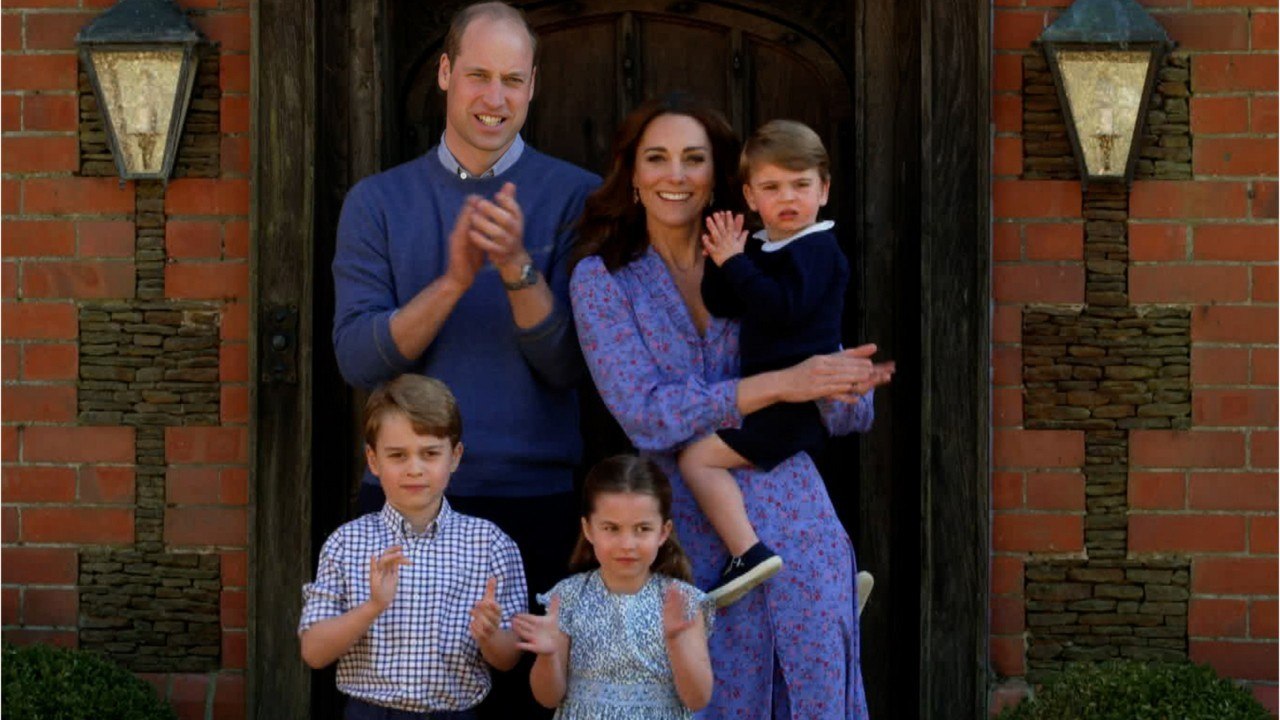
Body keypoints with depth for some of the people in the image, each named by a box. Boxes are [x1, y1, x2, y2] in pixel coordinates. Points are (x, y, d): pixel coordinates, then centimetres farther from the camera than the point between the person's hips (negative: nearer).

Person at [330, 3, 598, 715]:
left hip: (535, 502, -1)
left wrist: (517, 267, -21)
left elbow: (567, 366, -6)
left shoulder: (575, 196, 1)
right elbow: (358, 358, -5)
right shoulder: (378, 202, 6)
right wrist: (454, 280, -18)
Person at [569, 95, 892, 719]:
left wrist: (851, 383, -17)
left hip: (796, 527, 2)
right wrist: (782, 384, -19)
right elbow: (644, 414, -12)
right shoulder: (602, 280, 2)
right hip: (693, 543, -2)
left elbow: (848, 418, 8)